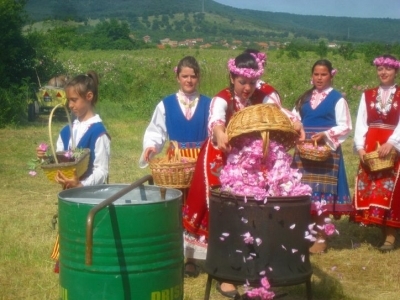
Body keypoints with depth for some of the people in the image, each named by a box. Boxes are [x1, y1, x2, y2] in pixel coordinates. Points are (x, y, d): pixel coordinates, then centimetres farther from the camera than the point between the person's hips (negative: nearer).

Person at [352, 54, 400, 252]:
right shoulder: (367, 95, 12)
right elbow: (360, 123, 5)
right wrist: (360, 147, -8)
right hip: (369, 149, 3)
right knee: (369, 189, 0)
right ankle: (382, 230, 8)